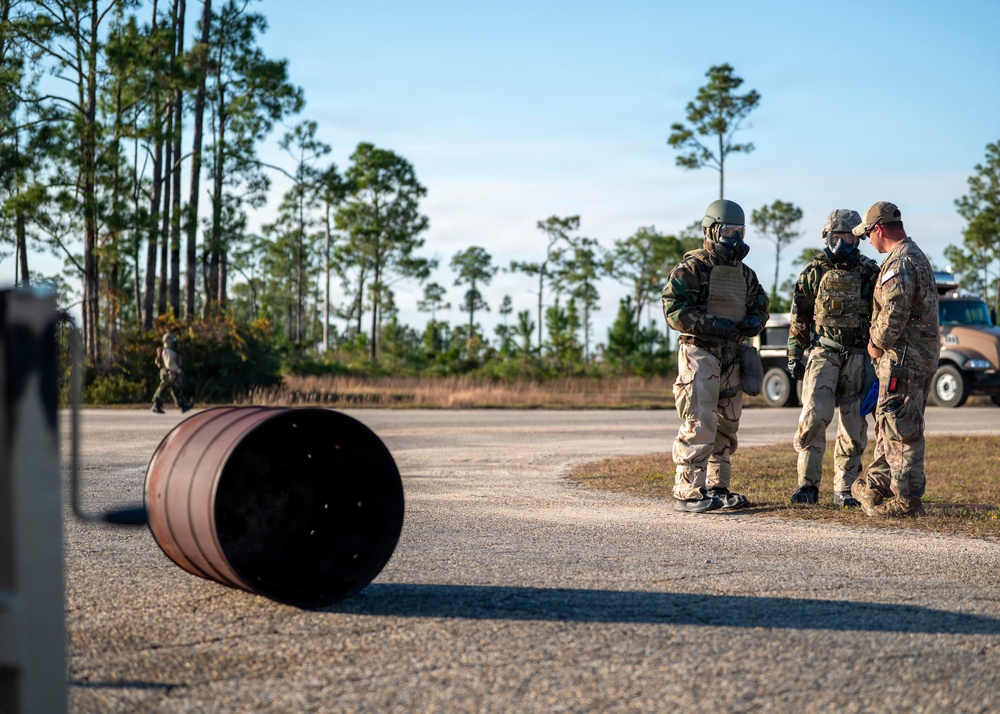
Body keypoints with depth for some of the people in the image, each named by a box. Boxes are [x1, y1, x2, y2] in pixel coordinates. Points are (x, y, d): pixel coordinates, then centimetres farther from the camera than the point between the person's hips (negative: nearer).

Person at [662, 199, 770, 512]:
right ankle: (687, 493, -9)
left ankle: (717, 488, 22)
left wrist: (752, 323, -4)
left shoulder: (745, 274, 16)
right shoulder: (691, 268, -8)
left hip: (732, 357, 8)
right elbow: (674, 311, -15)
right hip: (700, 354, -8)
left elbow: (760, 308, 20)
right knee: (698, 425, -12)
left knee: (726, 426, 12)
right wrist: (714, 325, -22)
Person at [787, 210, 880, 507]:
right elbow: (799, 318, 8)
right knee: (814, 415, -15)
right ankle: (808, 484, -7)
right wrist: (794, 356, 3)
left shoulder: (870, 272, 5)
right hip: (823, 353, -1)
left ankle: (844, 488, 13)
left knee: (853, 424, 2)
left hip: (858, 357, 1)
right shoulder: (814, 271, 4)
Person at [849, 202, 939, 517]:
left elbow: (893, 313, -26)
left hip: (903, 360, -11)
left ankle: (907, 500, -3)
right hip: (924, 356, 11)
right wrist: (881, 343, 21)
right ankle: (874, 486, 28)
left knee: (901, 431, -6)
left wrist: (877, 344, -9)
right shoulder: (918, 256, 19)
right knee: (890, 426, 18)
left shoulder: (899, 263, -16)